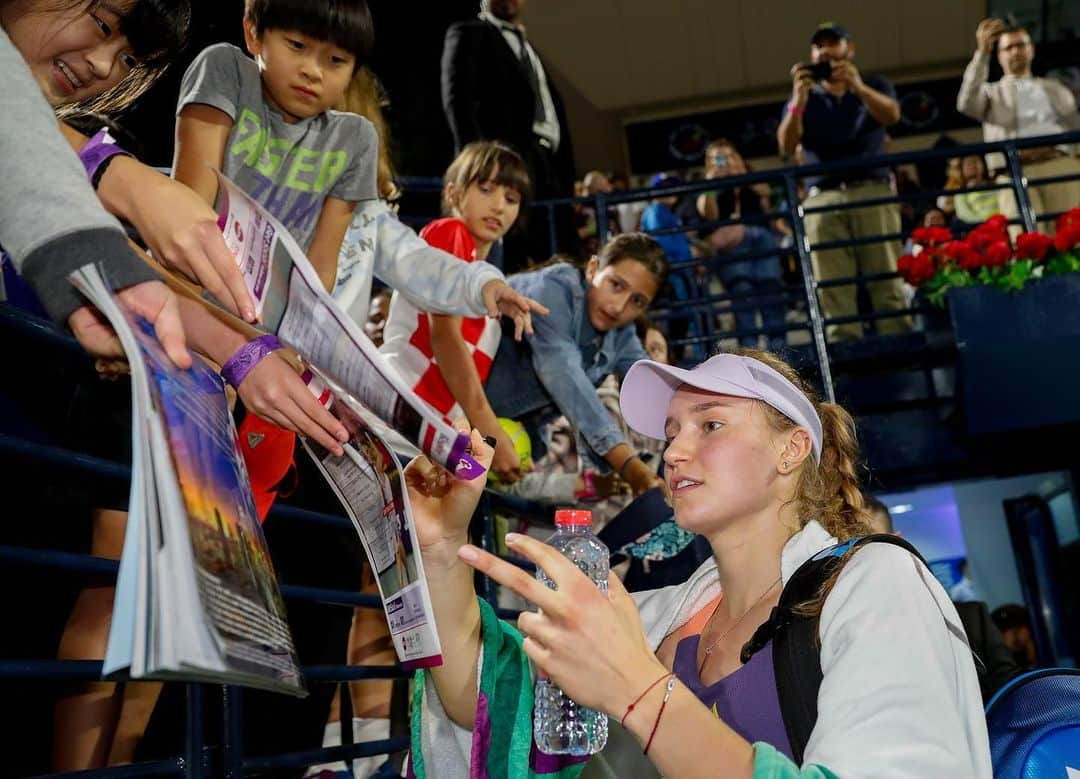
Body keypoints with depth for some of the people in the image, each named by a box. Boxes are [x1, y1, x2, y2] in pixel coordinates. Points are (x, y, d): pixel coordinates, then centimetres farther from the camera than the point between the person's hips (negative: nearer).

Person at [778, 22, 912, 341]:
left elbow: (892, 115, -5)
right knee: (833, 293, -9)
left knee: (887, 282, -8)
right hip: (822, 199, 1)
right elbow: (786, 146, 3)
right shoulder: (802, 99, 20)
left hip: (872, 192, -1)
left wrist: (858, 87, -22)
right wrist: (799, 101, -13)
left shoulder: (874, 86, 18)